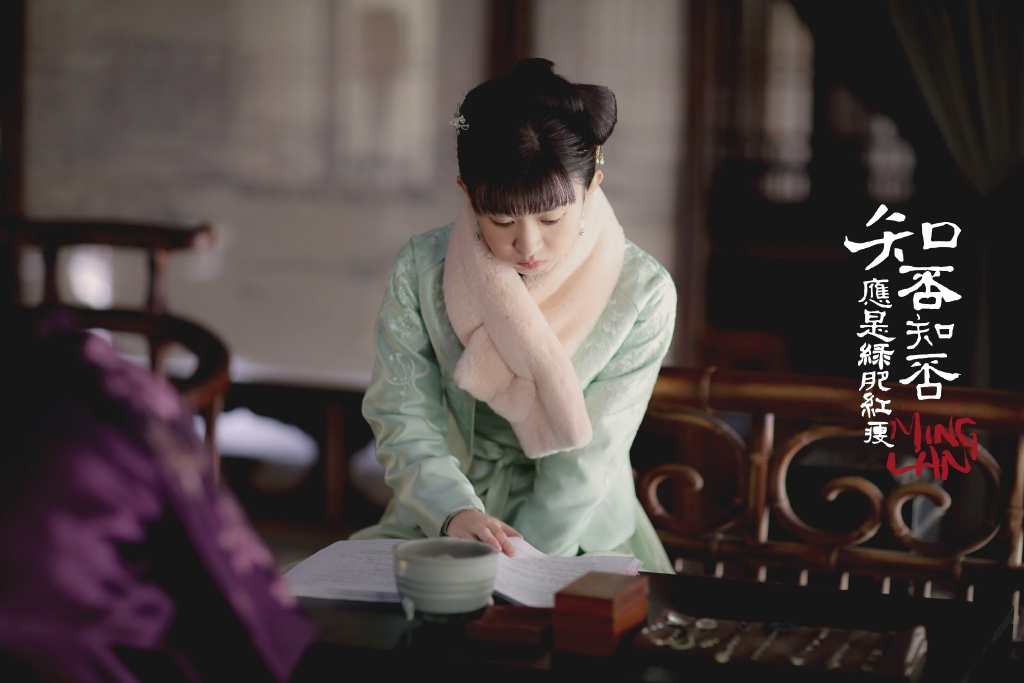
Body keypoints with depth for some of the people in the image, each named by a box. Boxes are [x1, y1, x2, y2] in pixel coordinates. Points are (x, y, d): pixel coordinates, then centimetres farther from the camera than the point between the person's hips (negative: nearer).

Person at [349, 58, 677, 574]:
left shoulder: (641, 293, -13)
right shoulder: (420, 272, -8)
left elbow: (587, 454, -12)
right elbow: (405, 423, -9)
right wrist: (455, 513, -27)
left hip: (580, 539, 0)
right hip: (438, 526, 1)